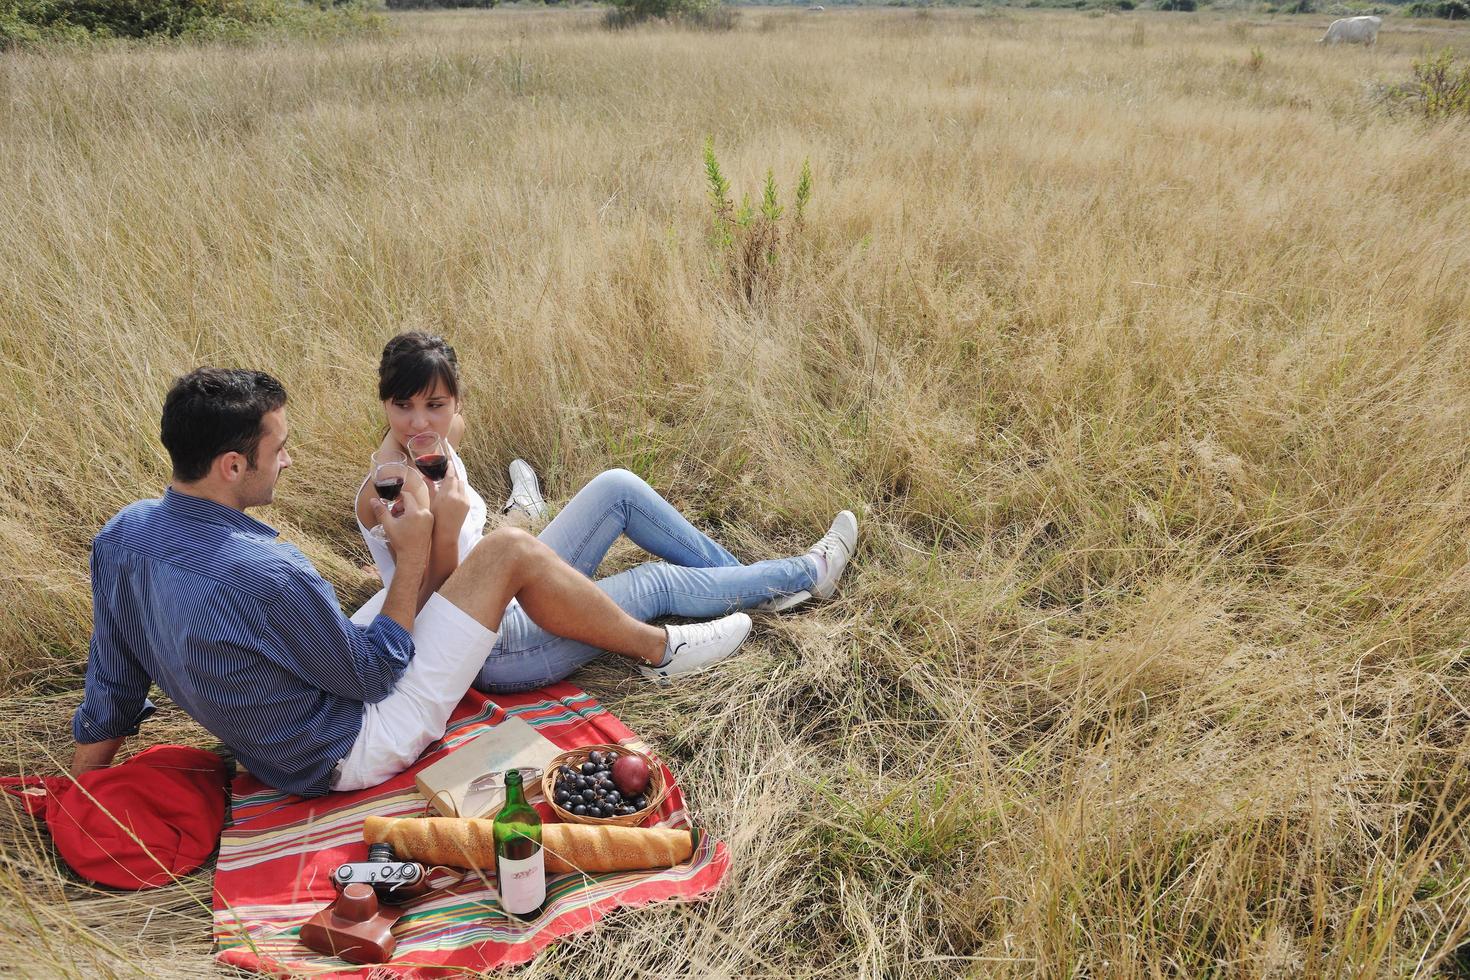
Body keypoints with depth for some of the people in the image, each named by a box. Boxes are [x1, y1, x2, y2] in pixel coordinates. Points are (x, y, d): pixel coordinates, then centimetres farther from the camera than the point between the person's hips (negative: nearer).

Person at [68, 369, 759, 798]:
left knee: (447, 514, 13)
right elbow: (376, 674, -20)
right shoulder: (267, 575, -36)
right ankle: (658, 647, 9)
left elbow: (111, 688, 2)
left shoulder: (123, 534, -10)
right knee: (508, 552, -9)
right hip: (353, 751, -8)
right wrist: (413, 556, -12)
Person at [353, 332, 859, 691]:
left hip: (507, 594, 8)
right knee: (657, 585, -6)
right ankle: (807, 573, 14)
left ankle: (739, 574, 12)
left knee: (617, 488, -2)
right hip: (490, 651, -8)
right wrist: (444, 529, -43)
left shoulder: (441, 434, -4)